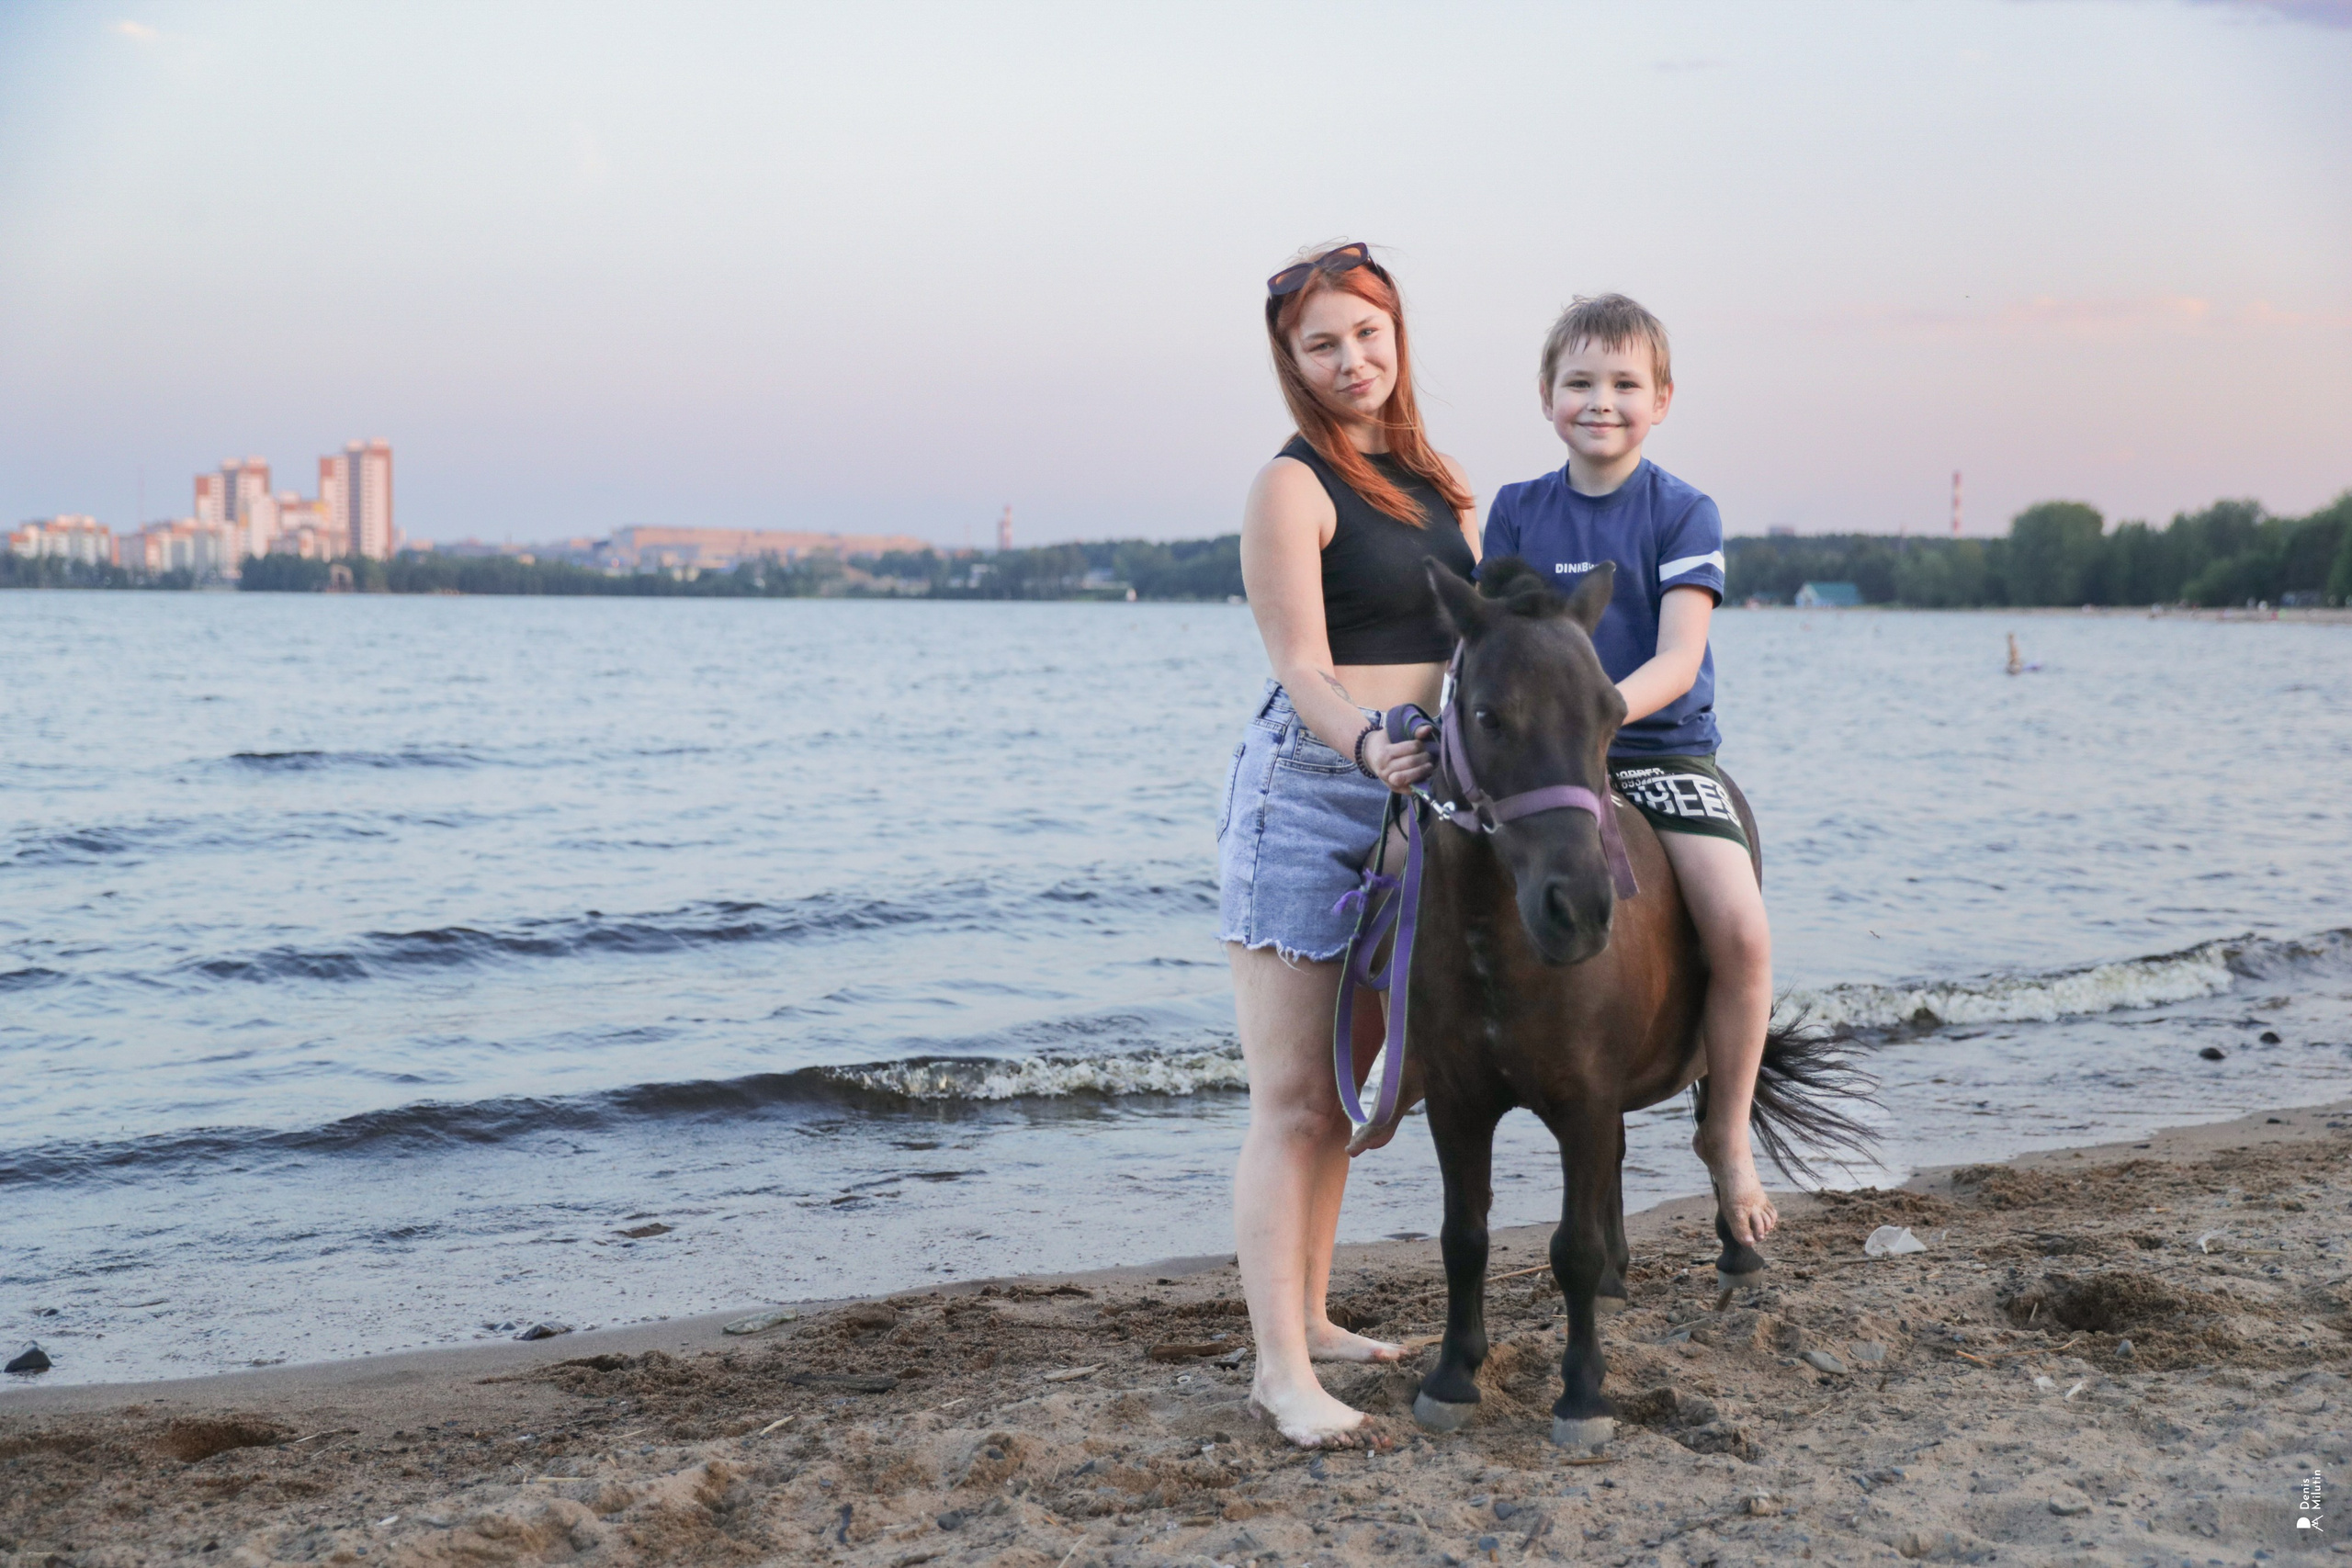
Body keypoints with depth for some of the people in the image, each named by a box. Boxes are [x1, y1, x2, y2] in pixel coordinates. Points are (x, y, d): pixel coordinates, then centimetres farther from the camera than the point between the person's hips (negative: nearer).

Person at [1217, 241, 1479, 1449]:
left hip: (1408, 795, 7)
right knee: (1292, 1100, -5)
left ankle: (1309, 1316, 27)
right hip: (1306, 792, -7)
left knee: (1345, 1084, 15)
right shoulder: (1293, 486, -8)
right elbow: (1304, 672, -17)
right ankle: (1279, 1369, -2)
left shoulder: (1435, 479, 14)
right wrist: (1369, 747, -35)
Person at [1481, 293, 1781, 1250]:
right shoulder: (1517, 510, 9)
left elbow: (1677, 661, -11)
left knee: (1741, 931, -22)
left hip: (1662, 748, -2)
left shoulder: (1684, 514, 0)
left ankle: (1727, 1133, -1)